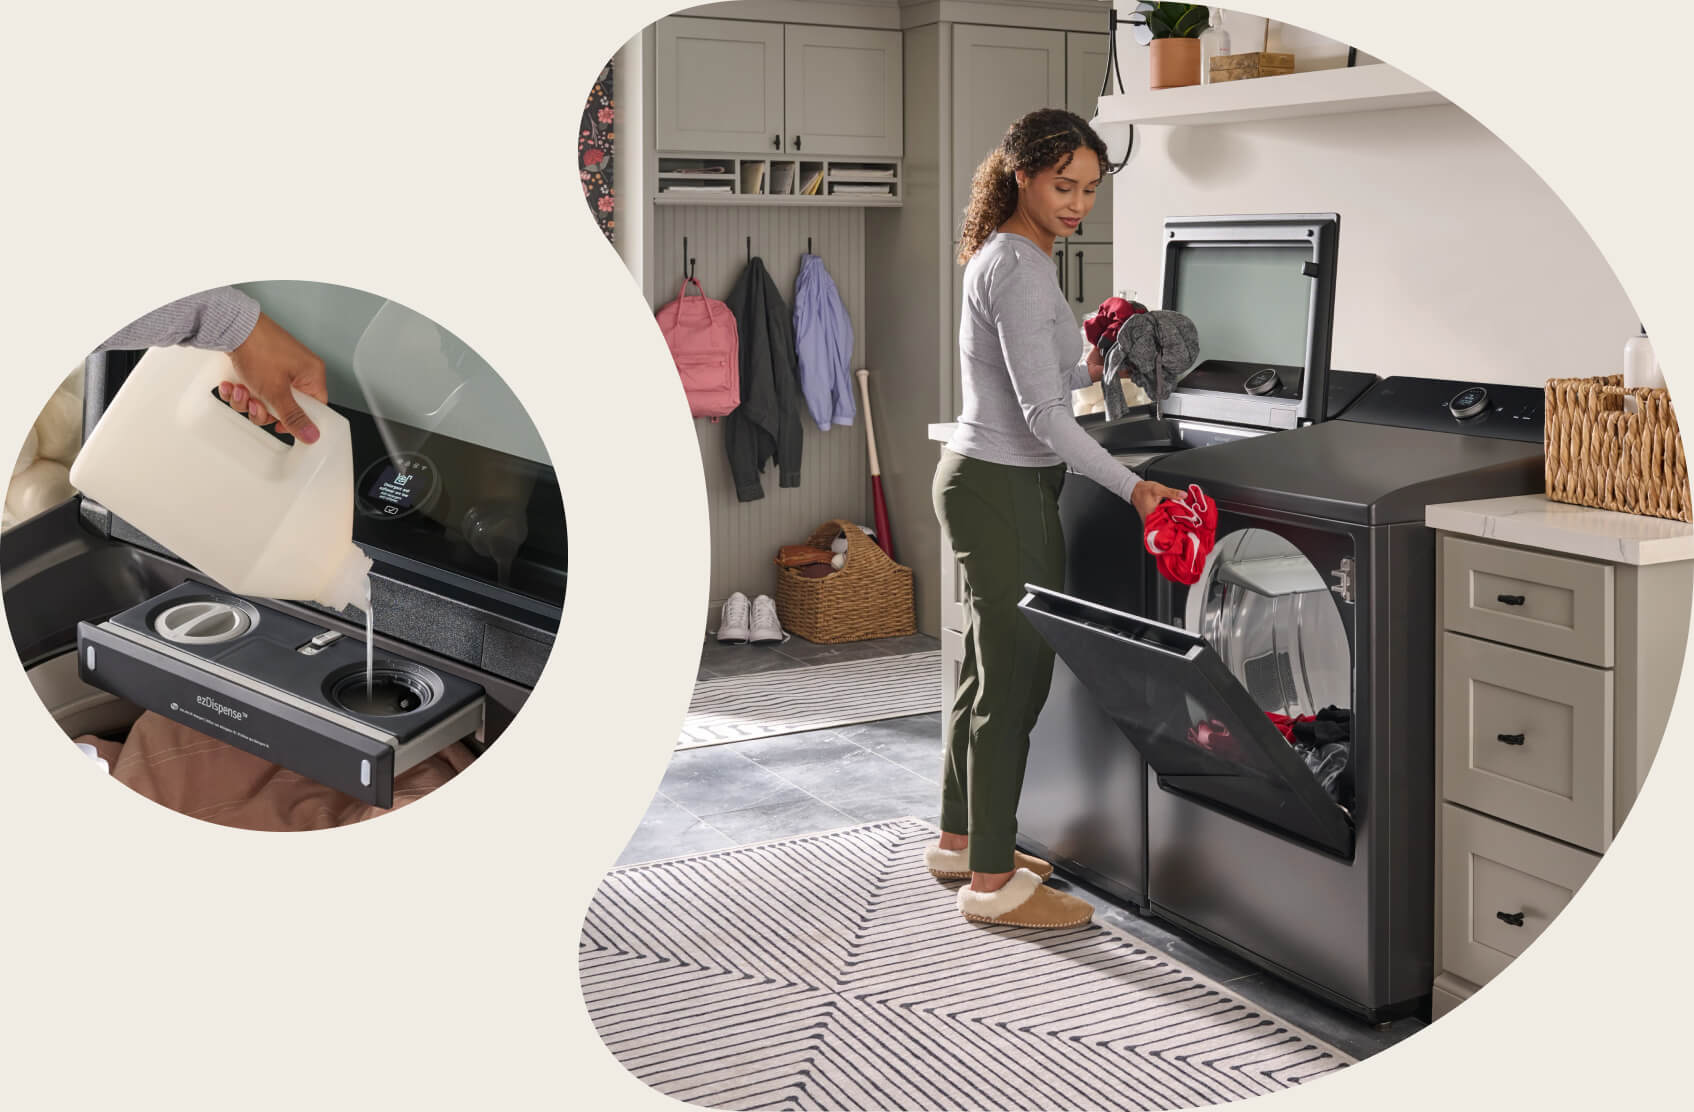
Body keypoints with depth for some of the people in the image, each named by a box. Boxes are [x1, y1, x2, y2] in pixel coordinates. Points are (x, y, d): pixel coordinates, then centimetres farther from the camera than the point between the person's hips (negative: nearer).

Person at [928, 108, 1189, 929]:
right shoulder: (1020, 267, -18)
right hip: (1003, 492, -10)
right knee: (1015, 678, -5)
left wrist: (1086, 369, 9)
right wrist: (1131, 487, -25)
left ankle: (960, 840, 29)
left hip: (985, 482, 10)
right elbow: (1042, 416, -23)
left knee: (992, 669, 17)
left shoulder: (1003, 257, 14)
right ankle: (992, 880, 3)